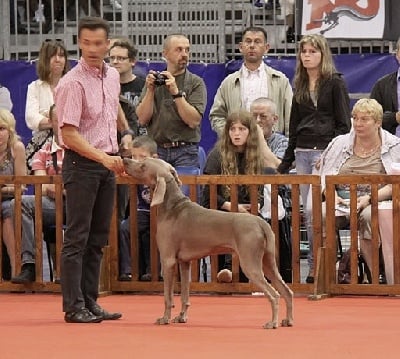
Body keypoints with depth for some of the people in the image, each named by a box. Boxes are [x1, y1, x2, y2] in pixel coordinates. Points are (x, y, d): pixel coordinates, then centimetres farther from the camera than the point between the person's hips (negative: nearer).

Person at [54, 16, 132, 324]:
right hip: (82, 163, -8)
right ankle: (73, 307, -6)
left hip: (108, 163, 8)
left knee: (98, 240, 10)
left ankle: (90, 302, 16)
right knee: (77, 238, -7)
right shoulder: (73, 83, -16)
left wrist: (126, 132, 18)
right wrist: (102, 157, -28)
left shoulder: (112, 76, 8)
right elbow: (69, 134, -21)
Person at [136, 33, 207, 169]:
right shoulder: (153, 80, 11)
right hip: (157, 150, 2)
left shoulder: (195, 83, 2)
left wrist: (176, 92, -15)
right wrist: (150, 90, -8)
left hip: (185, 153, -2)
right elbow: (143, 119, 3)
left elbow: (194, 121, -10)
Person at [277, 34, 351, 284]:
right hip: (302, 152, 6)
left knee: (315, 209, -14)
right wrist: (286, 162, 19)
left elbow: (344, 124, -4)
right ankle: (316, 264, 5)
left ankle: (316, 264, -10)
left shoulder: (335, 83, 0)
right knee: (308, 211, 3)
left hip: (325, 151, -6)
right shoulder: (300, 85, 18)